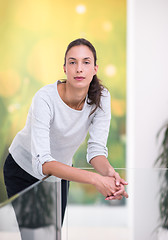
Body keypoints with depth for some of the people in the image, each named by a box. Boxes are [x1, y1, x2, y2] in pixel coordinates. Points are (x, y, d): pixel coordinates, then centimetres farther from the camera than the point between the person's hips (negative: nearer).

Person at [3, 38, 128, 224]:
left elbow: (96, 149, -20)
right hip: (24, 170, -4)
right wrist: (95, 179, -52)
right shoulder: (45, 98, -34)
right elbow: (41, 163, -42)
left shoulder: (100, 97, -19)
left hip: (60, 172, 4)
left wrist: (109, 173, -43)